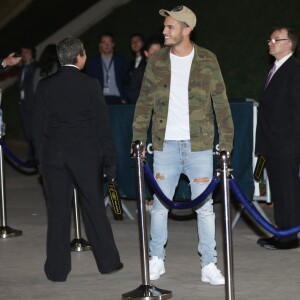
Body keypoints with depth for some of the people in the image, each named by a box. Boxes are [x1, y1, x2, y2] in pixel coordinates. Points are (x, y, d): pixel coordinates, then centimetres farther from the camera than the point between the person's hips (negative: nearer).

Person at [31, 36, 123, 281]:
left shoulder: (45, 86, 1)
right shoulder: (90, 85, -7)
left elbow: (38, 125, 3)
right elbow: (102, 125, -5)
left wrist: (41, 159, 10)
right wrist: (109, 159, 0)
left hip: (53, 156, 2)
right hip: (86, 155, -1)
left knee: (58, 212, 5)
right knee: (94, 208, 10)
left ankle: (58, 269, 8)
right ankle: (108, 261, 18)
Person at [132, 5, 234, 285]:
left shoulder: (207, 60, -2)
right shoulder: (156, 61, 3)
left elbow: (221, 103, 0)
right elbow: (144, 102, 6)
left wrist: (226, 142, -4)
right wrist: (138, 140, 1)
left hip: (199, 144, -1)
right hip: (165, 144, 2)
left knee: (204, 207, 1)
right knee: (160, 205, 7)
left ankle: (209, 265, 10)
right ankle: (156, 260, 22)